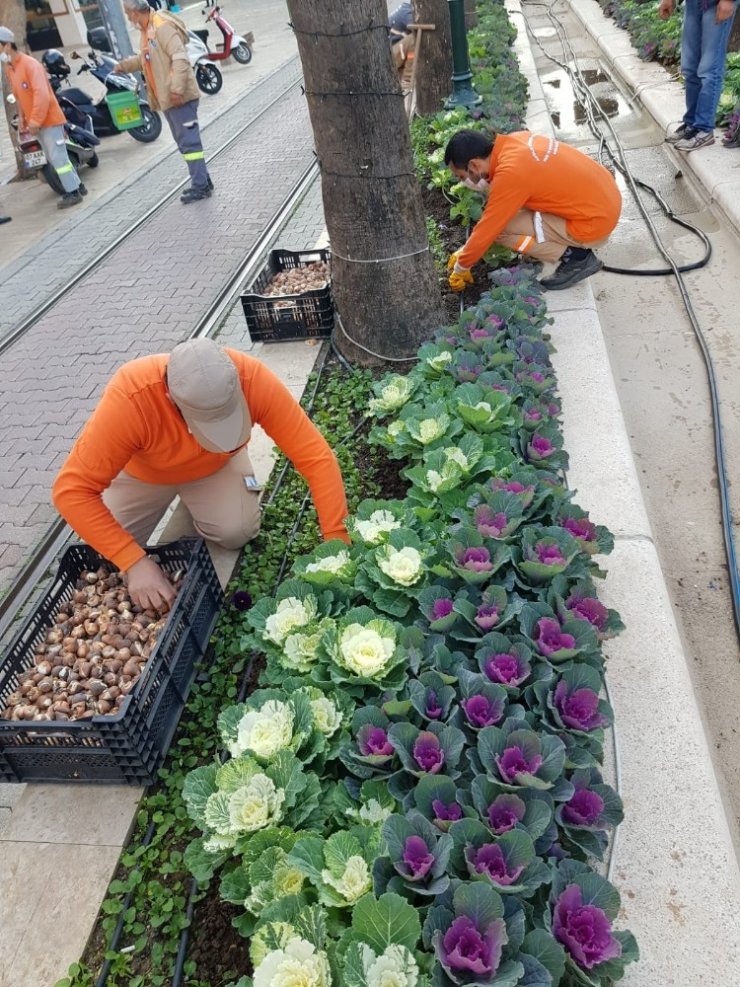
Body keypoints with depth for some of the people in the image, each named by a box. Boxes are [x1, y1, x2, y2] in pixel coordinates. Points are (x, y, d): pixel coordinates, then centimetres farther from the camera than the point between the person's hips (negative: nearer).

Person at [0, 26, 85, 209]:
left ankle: (73, 192, -3)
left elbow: (42, 95, -24)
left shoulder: (30, 64, -16)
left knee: (58, 157, -9)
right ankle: (77, 185, 20)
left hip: (49, 119, -9)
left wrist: (35, 122, -23)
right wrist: (22, 120, 10)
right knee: (54, 158, 11)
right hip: (35, 122, 9)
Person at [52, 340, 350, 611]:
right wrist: (135, 562, -43)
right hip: (145, 472, 0)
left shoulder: (253, 379, -38)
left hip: (217, 465, 1)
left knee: (237, 531, -22)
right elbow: (72, 490, -37)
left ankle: (192, 500, 12)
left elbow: (316, 456, -36)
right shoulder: (129, 399, -42)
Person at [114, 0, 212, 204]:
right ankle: (202, 180, 19)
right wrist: (123, 65, 37)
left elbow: (180, 58, -24)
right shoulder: (147, 30, 17)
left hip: (179, 97, -10)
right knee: (184, 140, 12)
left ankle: (201, 186, -7)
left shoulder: (162, 26, -14)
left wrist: (177, 89, -28)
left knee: (188, 140, -9)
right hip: (167, 98, 10)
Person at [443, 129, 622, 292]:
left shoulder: (510, 173, -24)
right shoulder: (514, 141, 2)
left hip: (594, 223, -9)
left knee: (500, 228, -10)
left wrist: (460, 268, 2)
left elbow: (488, 229, -14)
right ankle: (574, 247, 16)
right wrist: (467, 250, 18)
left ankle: (575, 257, -1)